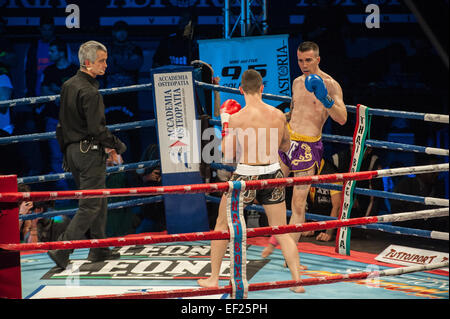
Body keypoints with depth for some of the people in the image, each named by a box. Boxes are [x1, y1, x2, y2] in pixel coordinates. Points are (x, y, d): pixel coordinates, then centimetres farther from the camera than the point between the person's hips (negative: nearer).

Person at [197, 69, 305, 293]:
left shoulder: (237, 118, -13)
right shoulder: (278, 115, -2)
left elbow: (229, 156, -6)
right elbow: (285, 146, 14)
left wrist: (225, 126, 3)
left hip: (246, 176, -3)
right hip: (272, 174, 3)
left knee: (222, 226, 16)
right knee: (282, 231, 13)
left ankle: (213, 279, 21)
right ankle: (297, 281, 5)